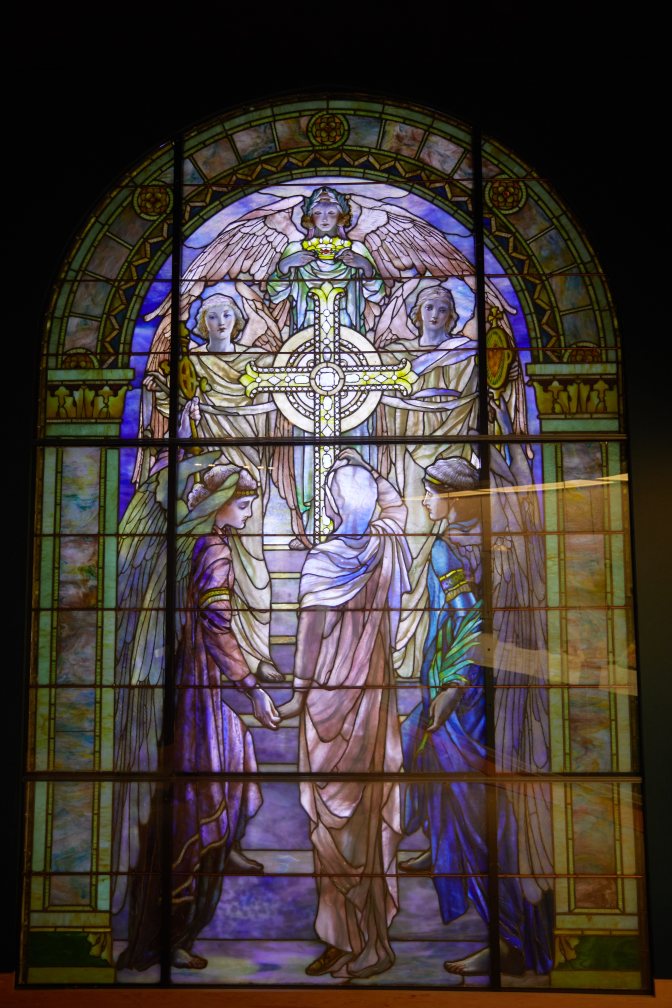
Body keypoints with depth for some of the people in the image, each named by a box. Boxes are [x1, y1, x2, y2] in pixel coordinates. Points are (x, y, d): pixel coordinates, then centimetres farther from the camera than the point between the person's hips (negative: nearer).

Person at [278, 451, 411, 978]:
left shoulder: (321, 562, -16)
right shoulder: (388, 549, -2)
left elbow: (310, 639, -12)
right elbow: (396, 506, 21)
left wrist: (299, 695, -1)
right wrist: (364, 470, 27)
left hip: (332, 698, -6)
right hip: (375, 694, 6)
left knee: (336, 814, 4)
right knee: (372, 813, 13)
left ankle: (353, 941, 13)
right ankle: (370, 938, 23)